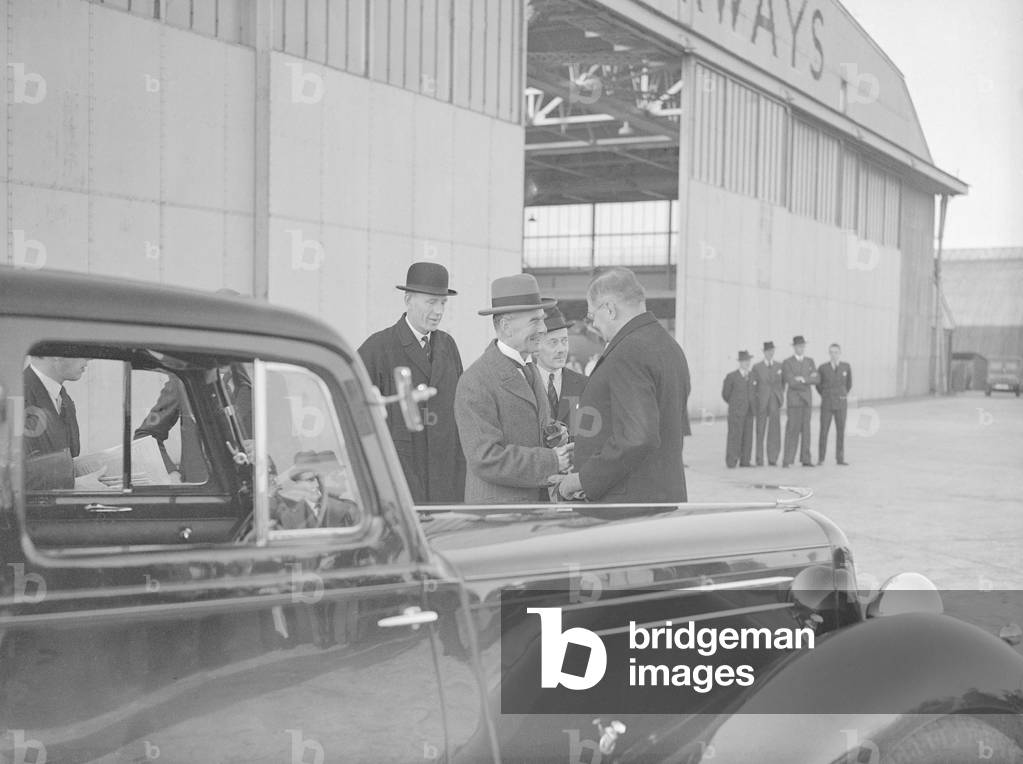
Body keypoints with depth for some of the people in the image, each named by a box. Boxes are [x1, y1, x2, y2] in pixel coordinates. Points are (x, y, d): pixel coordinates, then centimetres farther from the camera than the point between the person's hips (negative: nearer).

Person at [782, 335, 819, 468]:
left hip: (807, 399, 5)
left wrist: (803, 380, -15)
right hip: (794, 399, -5)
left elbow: (816, 379, -1)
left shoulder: (810, 361, 11)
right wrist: (809, 380, -9)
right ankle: (787, 459, -9)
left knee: (805, 429, 5)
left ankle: (805, 459, 7)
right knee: (793, 428, -10)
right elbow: (792, 382, -16)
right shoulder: (787, 363, -5)